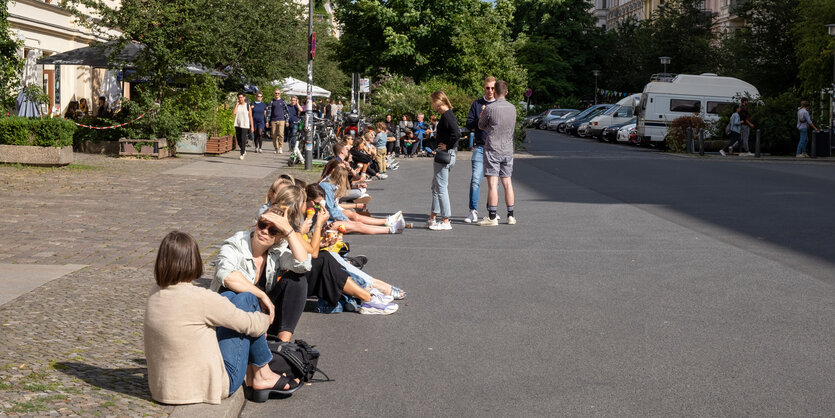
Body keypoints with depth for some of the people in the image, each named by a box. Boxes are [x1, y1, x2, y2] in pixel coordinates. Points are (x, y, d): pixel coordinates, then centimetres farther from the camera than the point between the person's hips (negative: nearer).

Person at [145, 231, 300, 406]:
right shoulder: (201, 299, -23)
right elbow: (250, 325, -10)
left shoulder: (155, 292, -1)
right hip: (208, 387, -7)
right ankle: (262, 375, 15)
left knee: (229, 298, 15)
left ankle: (249, 373, 24)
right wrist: (266, 318, 13)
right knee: (246, 299, 3)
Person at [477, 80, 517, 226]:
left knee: (492, 183, -5)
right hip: (508, 150, 5)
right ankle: (511, 216, 14)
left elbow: (481, 126, 2)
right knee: (507, 182, 10)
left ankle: (492, 217, -5)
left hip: (492, 150, -5)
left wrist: (481, 117, 22)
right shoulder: (512, 108, 5)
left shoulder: (490, 108, -12)